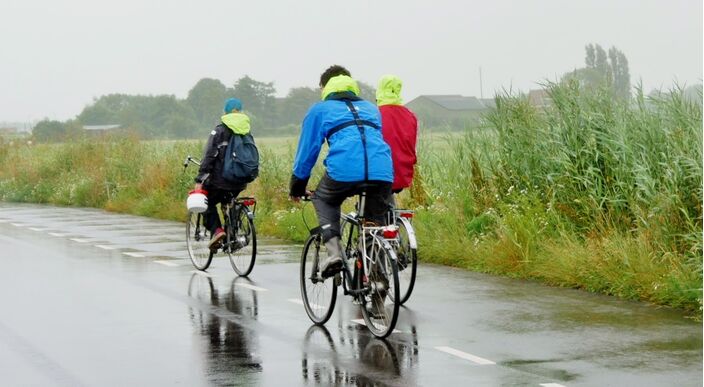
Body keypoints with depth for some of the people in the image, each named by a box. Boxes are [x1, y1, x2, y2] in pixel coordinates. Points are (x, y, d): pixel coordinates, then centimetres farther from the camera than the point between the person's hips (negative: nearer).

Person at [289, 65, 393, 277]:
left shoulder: (320, 110, 22)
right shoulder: (371, 108, 33)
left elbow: (306, 150, 22)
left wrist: (296, 188, 33)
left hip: (344, 171, -3)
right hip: (382, 172, 3)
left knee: (324, 200, 26)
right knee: (376, 221, 21)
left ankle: (333, 250, 5)